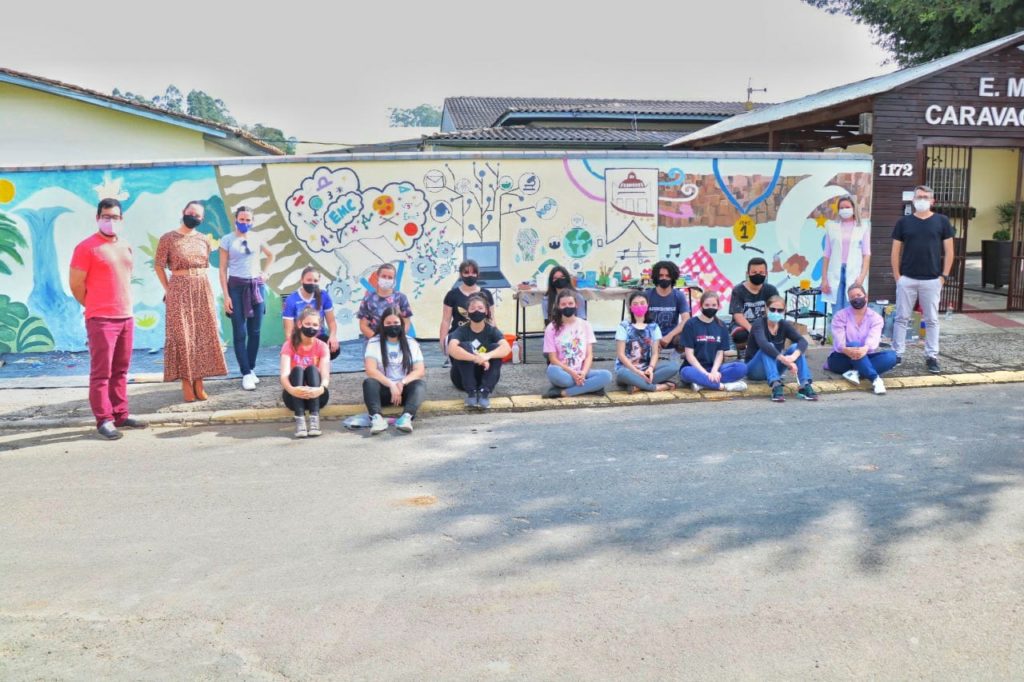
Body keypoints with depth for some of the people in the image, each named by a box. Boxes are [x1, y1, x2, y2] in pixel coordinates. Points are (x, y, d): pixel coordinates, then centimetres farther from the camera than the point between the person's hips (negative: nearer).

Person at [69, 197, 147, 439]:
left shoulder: (126, 247, 13)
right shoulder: (86, 247, -8)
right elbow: (76, 284, -7)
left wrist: (125, 307, 16)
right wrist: (94, 307, 3)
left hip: (126, 317, 7)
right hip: (101, 319, -7)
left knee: (120, 370, 12)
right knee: (101, 372, -3)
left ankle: (120, 415, 19)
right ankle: (104, 420, 1)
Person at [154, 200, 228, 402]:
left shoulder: (204, 239, 10)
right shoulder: (168, 238, -3)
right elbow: (158, 266, -1)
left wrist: (201, 284, 10)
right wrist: (168, 289, -6)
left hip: (203, 289, 5)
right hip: (179, 290, -5)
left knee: (204, 335, 3)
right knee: (182, 336, -4)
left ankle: (198, 381, 10)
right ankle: (186, 382, 0)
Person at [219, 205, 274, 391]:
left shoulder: (256, 238, 6)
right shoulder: (227, 240, -2)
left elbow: (271, 255, 25)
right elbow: (223, 269, -3)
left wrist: (265, 272, 10)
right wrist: (226, 296, -9)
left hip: (257, 286, 3)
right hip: (236, 287, -3)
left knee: (254, 331, 6)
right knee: (239, 332, -4)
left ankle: (252, 369, 17)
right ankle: (246, 374, -2)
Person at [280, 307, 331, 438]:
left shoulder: (322, 347, -4)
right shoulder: (289, 345, -6)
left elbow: (325, 375, -19)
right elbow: (284, 375, -22)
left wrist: (321, 389, -43)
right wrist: (291, 389, -45)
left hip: (315, 395, 0)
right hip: (295, 395, 0)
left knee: (312, 369, -26)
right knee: (297, 370, -28)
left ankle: (314, 418, -38)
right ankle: (300, 420, -43)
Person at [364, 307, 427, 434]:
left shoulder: (411, 343, 6)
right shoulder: (374, 343, 1)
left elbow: (420, 371, -3)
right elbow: (370, 370, -12)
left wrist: (402, 383, -21)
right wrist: (391, 385, -25)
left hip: (404, 388, 1)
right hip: (383, 388, -1)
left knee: (420, 384, -29)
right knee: (368, 382, -31)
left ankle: (407, 417, -53)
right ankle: (376, 418, -52)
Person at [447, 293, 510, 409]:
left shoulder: (492, 330, -6)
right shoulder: (461, 331, -10)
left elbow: (506, 348, -26)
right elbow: (452, 349, -33)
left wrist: (487, 356, -45)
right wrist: (476, 358, -45)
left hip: (484, 376, 1)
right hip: (463, 378, -1)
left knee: (496, 348, -21)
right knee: (464, 346, -25)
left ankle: (484, 392, -28)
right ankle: (471, 392, -27)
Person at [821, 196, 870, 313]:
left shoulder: (862, 229, 8)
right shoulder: (832, 227, 9)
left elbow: (866, 254, 4)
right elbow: (826, 255, 9)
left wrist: (862, 276, -8)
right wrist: (824, 278, 3)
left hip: (854, 274, -1)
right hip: (835, 273, 1)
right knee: (837, 313, 1)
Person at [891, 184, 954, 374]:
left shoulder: (942, 221, 3)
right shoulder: (903, 222, 4)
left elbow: (948, 251, 4)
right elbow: (896, 252, 6)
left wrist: (944, 276, -2)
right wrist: (897, 276, -1)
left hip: (932, 280, 0)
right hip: (906, 279, 0)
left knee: (932, 320, 5)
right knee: (901, 318, 4)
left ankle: (931, 357, 12)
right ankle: (897, 354, 12)